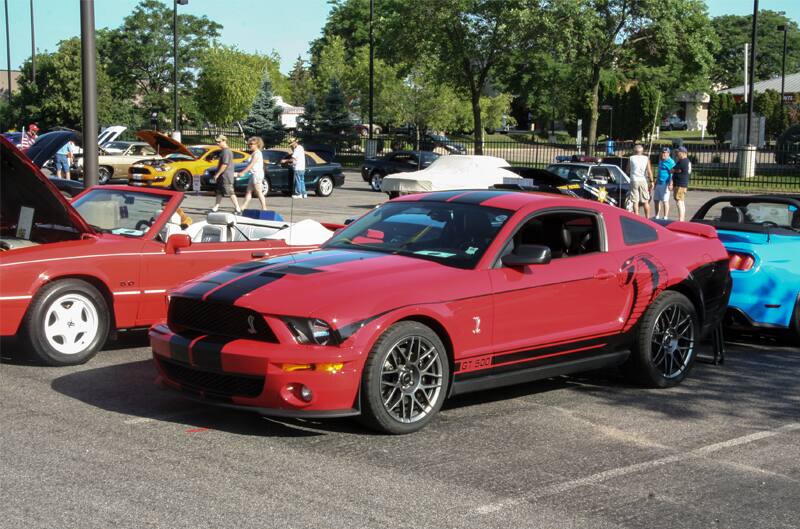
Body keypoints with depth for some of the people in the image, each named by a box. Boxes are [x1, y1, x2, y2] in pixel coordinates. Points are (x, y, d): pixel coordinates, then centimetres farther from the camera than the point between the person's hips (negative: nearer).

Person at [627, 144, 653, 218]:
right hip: (643, 181, 1)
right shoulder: (646, 159, 2)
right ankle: (647, 218, 8)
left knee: (635, 201, 1)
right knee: (646, 201, 7)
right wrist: (651, 181, -4)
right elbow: (649, 171, -5)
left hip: (634, 181, -1)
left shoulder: (631, 158, 2)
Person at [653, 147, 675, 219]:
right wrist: (656, 182, 26)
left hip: (665, 184, -9)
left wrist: (670, 184, -24)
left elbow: (672, 174, -16)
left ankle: (665, 217, -1)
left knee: (665, 201, -6)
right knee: (656, 200, 12)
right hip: (658, 183, 9)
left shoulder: (671, 162, -11)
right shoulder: (660, 161, 17)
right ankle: (657, 216, 22)